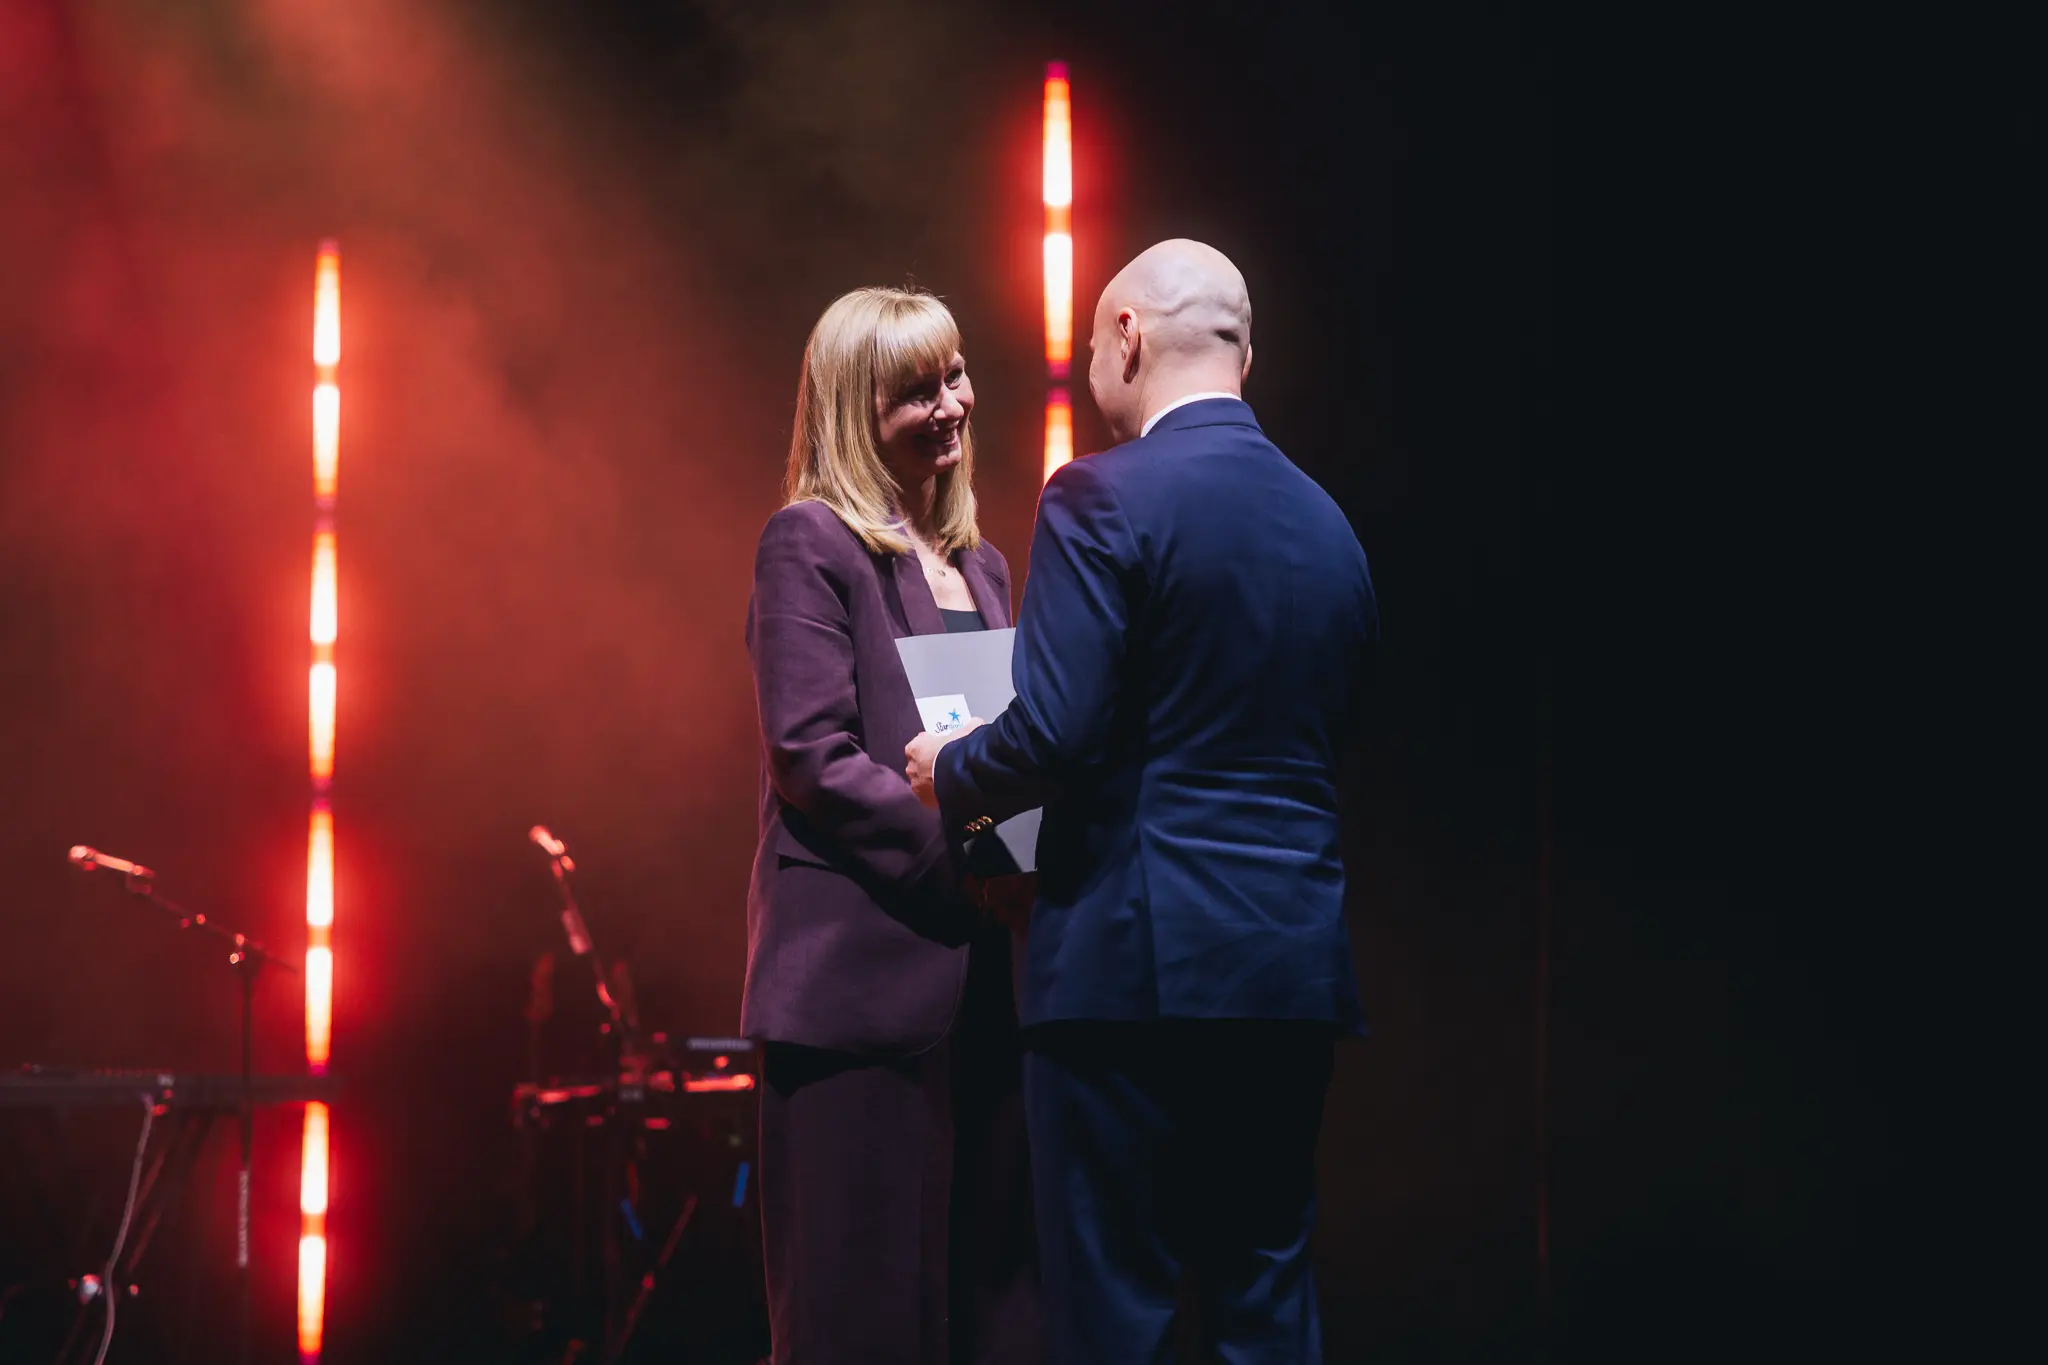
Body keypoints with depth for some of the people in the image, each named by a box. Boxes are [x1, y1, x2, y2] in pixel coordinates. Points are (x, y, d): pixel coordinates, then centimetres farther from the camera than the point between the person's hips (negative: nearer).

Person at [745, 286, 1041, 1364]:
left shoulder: (978, 565, 19)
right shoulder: (809, 544, -3)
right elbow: (813, 756, -12)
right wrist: (966, 859, -18)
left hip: (976, 980, 7)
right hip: (866, 975, -7)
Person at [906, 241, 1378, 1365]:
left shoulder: (1103, 500, -9)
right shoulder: (1326, 524, 12)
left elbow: (1054, 735, -17)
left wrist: (951, 775, 4)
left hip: (1137, 959, -7)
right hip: (1295, 966, 7)